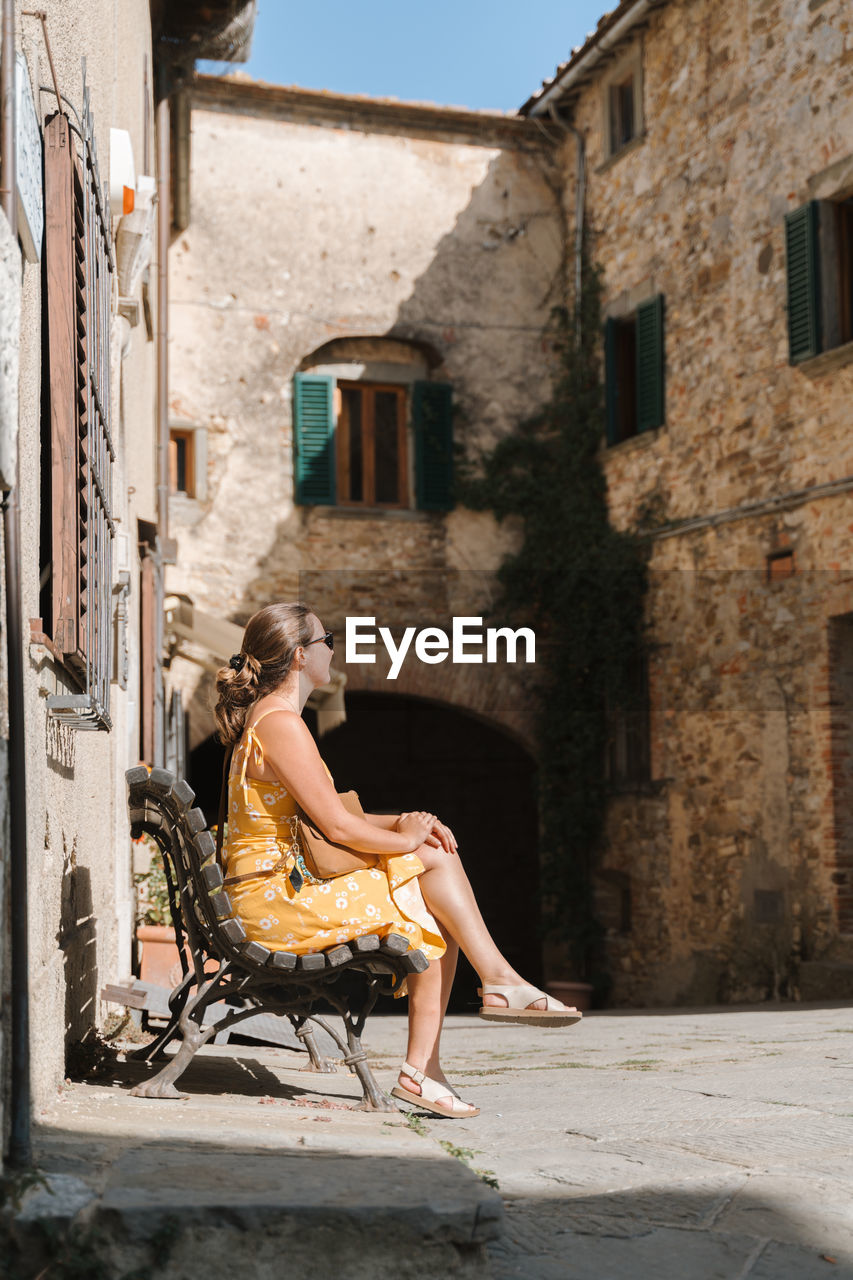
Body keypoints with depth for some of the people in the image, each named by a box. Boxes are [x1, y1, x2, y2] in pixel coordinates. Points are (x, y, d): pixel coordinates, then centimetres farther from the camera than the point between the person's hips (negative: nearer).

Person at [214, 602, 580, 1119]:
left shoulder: (265, 718, 18)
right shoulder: (282, 724, -16)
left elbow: (328, 821, 18)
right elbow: (337, 826, -19)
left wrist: (405, 822, 5)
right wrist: (405, 839, -2)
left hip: (287, 891, 10)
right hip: (277, 897, -10)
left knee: (436, 921, 1)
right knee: (436, 859, -9)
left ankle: (423, 1070, -1)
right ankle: (501, 980, 2)